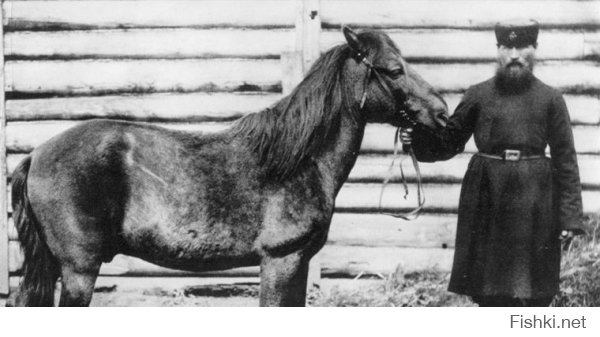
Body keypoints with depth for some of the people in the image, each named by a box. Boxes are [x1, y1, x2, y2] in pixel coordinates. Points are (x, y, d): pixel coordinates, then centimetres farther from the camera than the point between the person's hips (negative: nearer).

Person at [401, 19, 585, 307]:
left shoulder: (550, 99, 3)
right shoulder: (478, 96, 5)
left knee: (535, 295, 2)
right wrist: (416, 141, -11)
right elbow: (448, 143, 8)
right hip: (487, 200, 1)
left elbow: (566, 160, 3)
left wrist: (571, 216, -2)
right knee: (490, 293, 5)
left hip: (534, 203, -1)